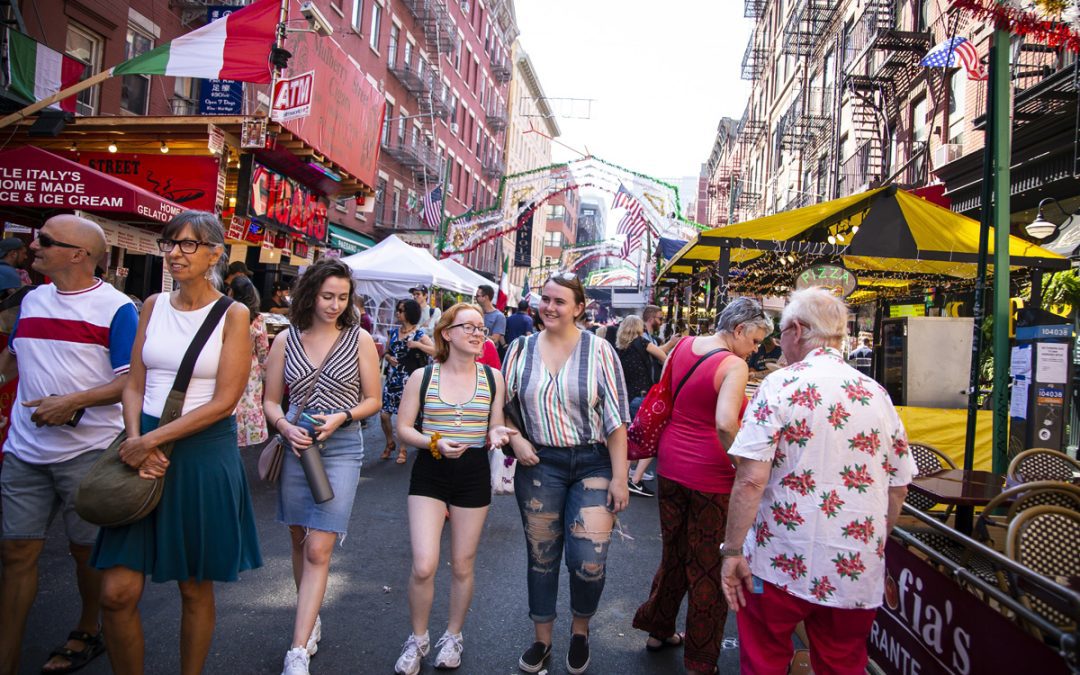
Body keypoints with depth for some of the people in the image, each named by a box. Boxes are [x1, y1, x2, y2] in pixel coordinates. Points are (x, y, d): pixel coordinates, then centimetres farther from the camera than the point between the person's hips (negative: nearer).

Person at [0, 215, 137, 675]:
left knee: (86, 548, 10)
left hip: (87, 451, -5)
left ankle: (88, 633, 32)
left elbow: (132, 379, -14)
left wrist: (72, 402, -22)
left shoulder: (115, 307, -9)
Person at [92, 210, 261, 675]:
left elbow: (223, 402, -10)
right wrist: (136, 439, -10)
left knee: (195, 589, 9)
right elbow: (134, 385, 7)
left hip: (205, 453, -4)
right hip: (146, 447, 4)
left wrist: (154, 438, -15)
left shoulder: (233, 315, -5)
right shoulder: (153, 305, 9)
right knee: (117, 592, 1)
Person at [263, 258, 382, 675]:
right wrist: (286, 427, -12)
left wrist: (341, 417, -14)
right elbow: (271, 400, 8)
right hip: (296, 447, 3)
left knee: (318, 550, -8)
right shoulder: (286, 340, 3)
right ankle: (311, 619, 35)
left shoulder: (359, 339, -1)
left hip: (341, 448, -3)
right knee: (300, 541, 15)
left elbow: (372, 400, 4)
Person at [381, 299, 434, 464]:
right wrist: (388, 357, -3)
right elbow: (386, 351, 18)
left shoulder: (419, 333, -5)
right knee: (384, 414, 2)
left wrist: (418, 345, -21)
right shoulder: (393, 331, 10)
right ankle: (390, 443, 27)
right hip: (392, 377, 5)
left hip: (408, 379, -5)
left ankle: (402, 450, 16)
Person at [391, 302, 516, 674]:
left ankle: (453, 636, 35)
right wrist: (435, 443, -18)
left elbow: (495, 428, 8)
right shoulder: (422, 376, -3)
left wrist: (497, 434, -16)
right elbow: (403, 428, -1)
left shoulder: (493, 377, 1)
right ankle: (418, 639, 19)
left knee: (462, 566, 12)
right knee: (423, 567, -8)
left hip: (474, 476, 1)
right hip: (429, 474, -1)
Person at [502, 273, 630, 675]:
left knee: (589, 562, -7)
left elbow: (615, 418, -6)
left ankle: (580, 631, 24)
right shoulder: (521, 349, 2)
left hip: (593, 464, -2)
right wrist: (515, 440, -8)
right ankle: (542, 640, 32)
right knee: (541, 556, 10)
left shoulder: (598, 350, -4)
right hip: (540, 464, 2)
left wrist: (619, 477, -9)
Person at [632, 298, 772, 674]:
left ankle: (658, 630, 40)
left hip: (671, 465, 7)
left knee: (674, 553, 24)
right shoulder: (734, 366, -18)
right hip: (710, 475, -7)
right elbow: (725, 425, -32)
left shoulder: (683, 346, 4)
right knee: (709, 567, 9)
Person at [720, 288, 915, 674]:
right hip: (858, 571, 5)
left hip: (782, 563, -5)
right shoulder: (877, 394, 5)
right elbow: (898, 488, 12)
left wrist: (732, 551, -11)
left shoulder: (780, 386, -11)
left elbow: (751, 479, -19)